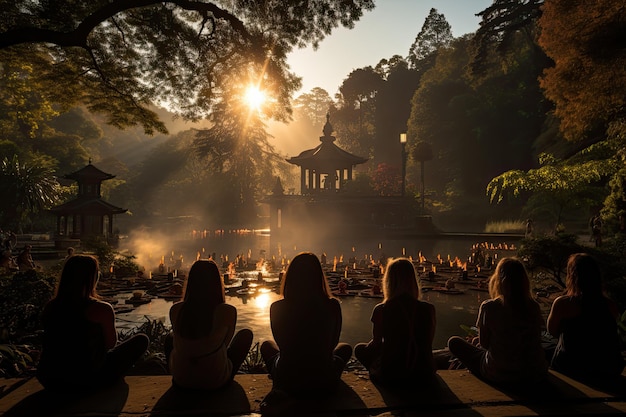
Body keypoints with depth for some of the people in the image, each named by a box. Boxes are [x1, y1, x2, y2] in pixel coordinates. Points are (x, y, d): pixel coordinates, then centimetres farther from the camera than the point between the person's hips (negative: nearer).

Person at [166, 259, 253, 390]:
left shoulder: (175, 310, -13)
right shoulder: (227, 312, -20)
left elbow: (178, 344, 4)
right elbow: (225, 344, -2)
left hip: (181, 380, 3)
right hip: (216, 381, -2)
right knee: (246, 334, 20)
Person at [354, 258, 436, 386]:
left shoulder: (381, 310, -15)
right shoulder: (428, 309, -9)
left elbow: (376, 344, -2)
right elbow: (428, 344, 6)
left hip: (390, 375, -4)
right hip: (423, 373, 4)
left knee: (360, 348, 21)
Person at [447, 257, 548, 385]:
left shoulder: (488, 307, -17)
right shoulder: (534, 307, -5)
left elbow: (484, 343, -8)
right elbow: (536, 340, 7)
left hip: (498, 375, -5)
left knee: (454, 342, 12)